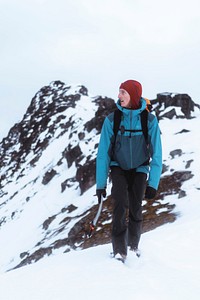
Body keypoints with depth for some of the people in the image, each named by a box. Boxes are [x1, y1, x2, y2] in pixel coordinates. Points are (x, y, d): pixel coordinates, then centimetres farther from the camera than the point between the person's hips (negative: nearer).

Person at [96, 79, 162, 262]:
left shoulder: (150, 120, -11)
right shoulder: (112, 120, -11)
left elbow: (156, 154, -8)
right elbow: (103, 153, -7)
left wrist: (153, 183, -14)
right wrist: (101, 183, -9)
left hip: (139, 169, 1)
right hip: (119, 168, 0)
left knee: (135, 210, -2)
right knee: (121, 205, -21)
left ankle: (133, 245, 25)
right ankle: (119, 250, -16)